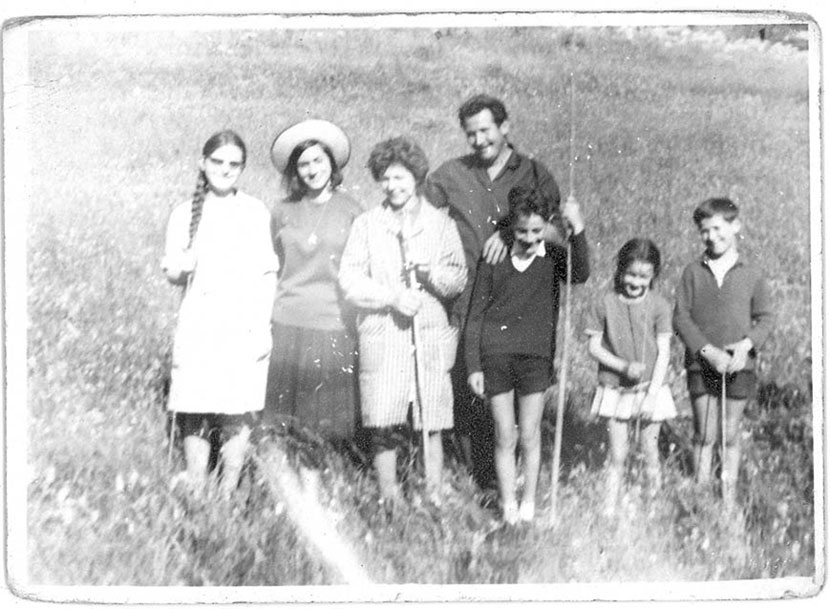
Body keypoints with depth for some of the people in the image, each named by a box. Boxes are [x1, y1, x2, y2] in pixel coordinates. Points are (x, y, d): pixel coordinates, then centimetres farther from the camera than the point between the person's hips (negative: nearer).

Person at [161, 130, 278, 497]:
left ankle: (229, 494, 3)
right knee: (195, 414, -4)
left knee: (239, 416, -6)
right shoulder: (185, 214, 10)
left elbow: (268, 274, 6)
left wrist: (262, 327, -2)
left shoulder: (256, 212, 7)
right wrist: (181, 267, -11)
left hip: (245, 326, -1)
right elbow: (172, 272, 13)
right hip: (198, 326, 1)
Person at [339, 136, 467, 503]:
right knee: (383, 427, -1)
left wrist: (433, 272, -12)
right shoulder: (367, 225, 8)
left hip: (431, 338, 0)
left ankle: (435, 497, 9)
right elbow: (350, 282, 1)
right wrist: (392, 297, -12)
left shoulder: (441, 224, 10)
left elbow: (459, 281, 8)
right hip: (381, 338, 0)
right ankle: (388, 499, 11)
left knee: (431, 425, 0)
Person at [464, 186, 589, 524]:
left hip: (536, 355, 0)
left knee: (529, 436, 6)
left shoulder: (553, 258, 0)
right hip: (495, 354, 0)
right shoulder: (494, 260, 1)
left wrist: (577, 229, -33)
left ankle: (529, 505, 19)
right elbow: (475, 315, 5)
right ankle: (508, 508, 13)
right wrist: (473, 366, 1)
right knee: (505, 437, 5)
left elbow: (580, 275, -22)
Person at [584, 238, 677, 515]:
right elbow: (594, 346, -2)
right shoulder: (605, 304, -5)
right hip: (615, 389, 0)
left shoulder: (659, 306, -6)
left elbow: (663, 353, -7)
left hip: (650, 389, 0)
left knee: (649, 452, 9)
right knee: (617, 456, 4)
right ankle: (610, 509, 11)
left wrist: (652, 395, -12)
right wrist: (624, 366, -16)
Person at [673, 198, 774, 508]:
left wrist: (746, 345, -14)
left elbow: (765, 317, 4)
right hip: (701, 363, 0)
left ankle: (729, 499, 17)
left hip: (739, 364, 0)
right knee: (704, 436, 3)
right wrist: (709, 351, -13)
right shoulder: (693, 272, 1)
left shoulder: (751, 273, 2)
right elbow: (681, 317, -2)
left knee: (730, 435, 8)